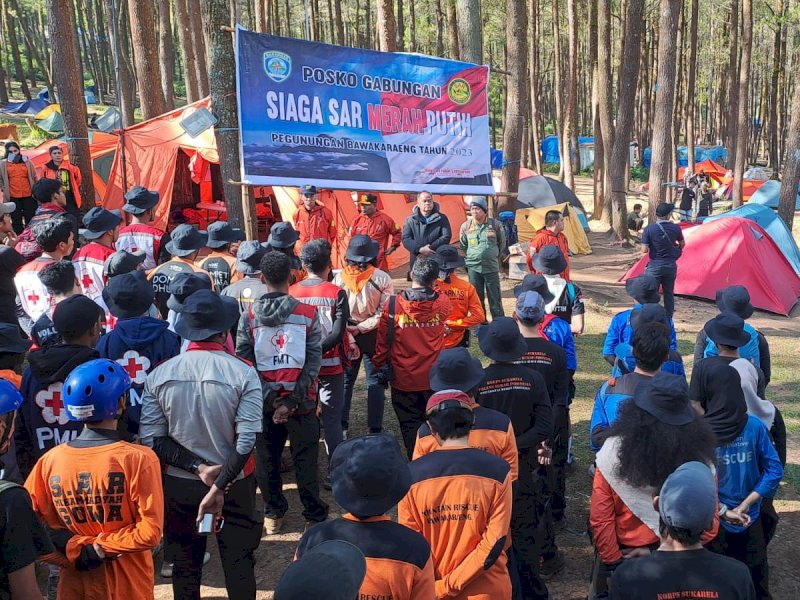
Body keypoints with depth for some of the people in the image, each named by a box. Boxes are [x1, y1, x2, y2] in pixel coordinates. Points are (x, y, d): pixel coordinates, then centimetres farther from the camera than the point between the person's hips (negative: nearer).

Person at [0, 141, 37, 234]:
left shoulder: (27, 162, 7)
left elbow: (34, 177, 12)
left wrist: (35, 191, 8)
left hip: (28, 195, 0)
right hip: (13, 197, 0)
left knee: (30, 220, 2)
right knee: (16, 221, 5)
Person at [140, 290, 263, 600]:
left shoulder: (158, 375, -11)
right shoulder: (243, 373, -17)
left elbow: (151, 439, -10)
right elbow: (246, 442, -21)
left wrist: (197, 468, -11)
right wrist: (219, 488, -17)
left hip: (178, 483, 2)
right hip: (234, 483, -2)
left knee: (185, 562, 20)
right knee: (238, 561, 15)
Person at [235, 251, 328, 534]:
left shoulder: (249, 316, -6)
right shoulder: (308, 314, -8)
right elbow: (313, 362, -12)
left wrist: (269, 399, -8)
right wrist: (293, 401, -10)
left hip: (264, 402, 1)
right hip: (302, 402, -1)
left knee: (266, 459, 16)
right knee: (305, 461, 10)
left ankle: (273, 515, 27)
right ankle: (314, 517, 19)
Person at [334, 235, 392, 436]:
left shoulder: (339, 278, -10)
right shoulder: (382, 279, -14)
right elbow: (384, 312, -16)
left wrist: (347, 330, -5)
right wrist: (361, 328, -14)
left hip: (345, 333, 2)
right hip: (374, 335, -2)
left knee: (344, 380, 15)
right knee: (375, 381, 8)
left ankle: (341, 427, 18)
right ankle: (375, 429, 9)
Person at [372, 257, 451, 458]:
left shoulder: (393, 305, -14)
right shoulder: (443, 303, -10)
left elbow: (383, 341, -7)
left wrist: (378, 367, 6)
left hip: (403, 379, -1)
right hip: (434, 379, 1)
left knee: (410, 426, 12)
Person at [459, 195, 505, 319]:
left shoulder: (495, 225, -4)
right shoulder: (465, 226, -1)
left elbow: (502, 243, 11)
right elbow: (463, 246, 13)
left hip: (491, 267, -1)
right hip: (473, 268, 1)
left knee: (495, 297, 4)